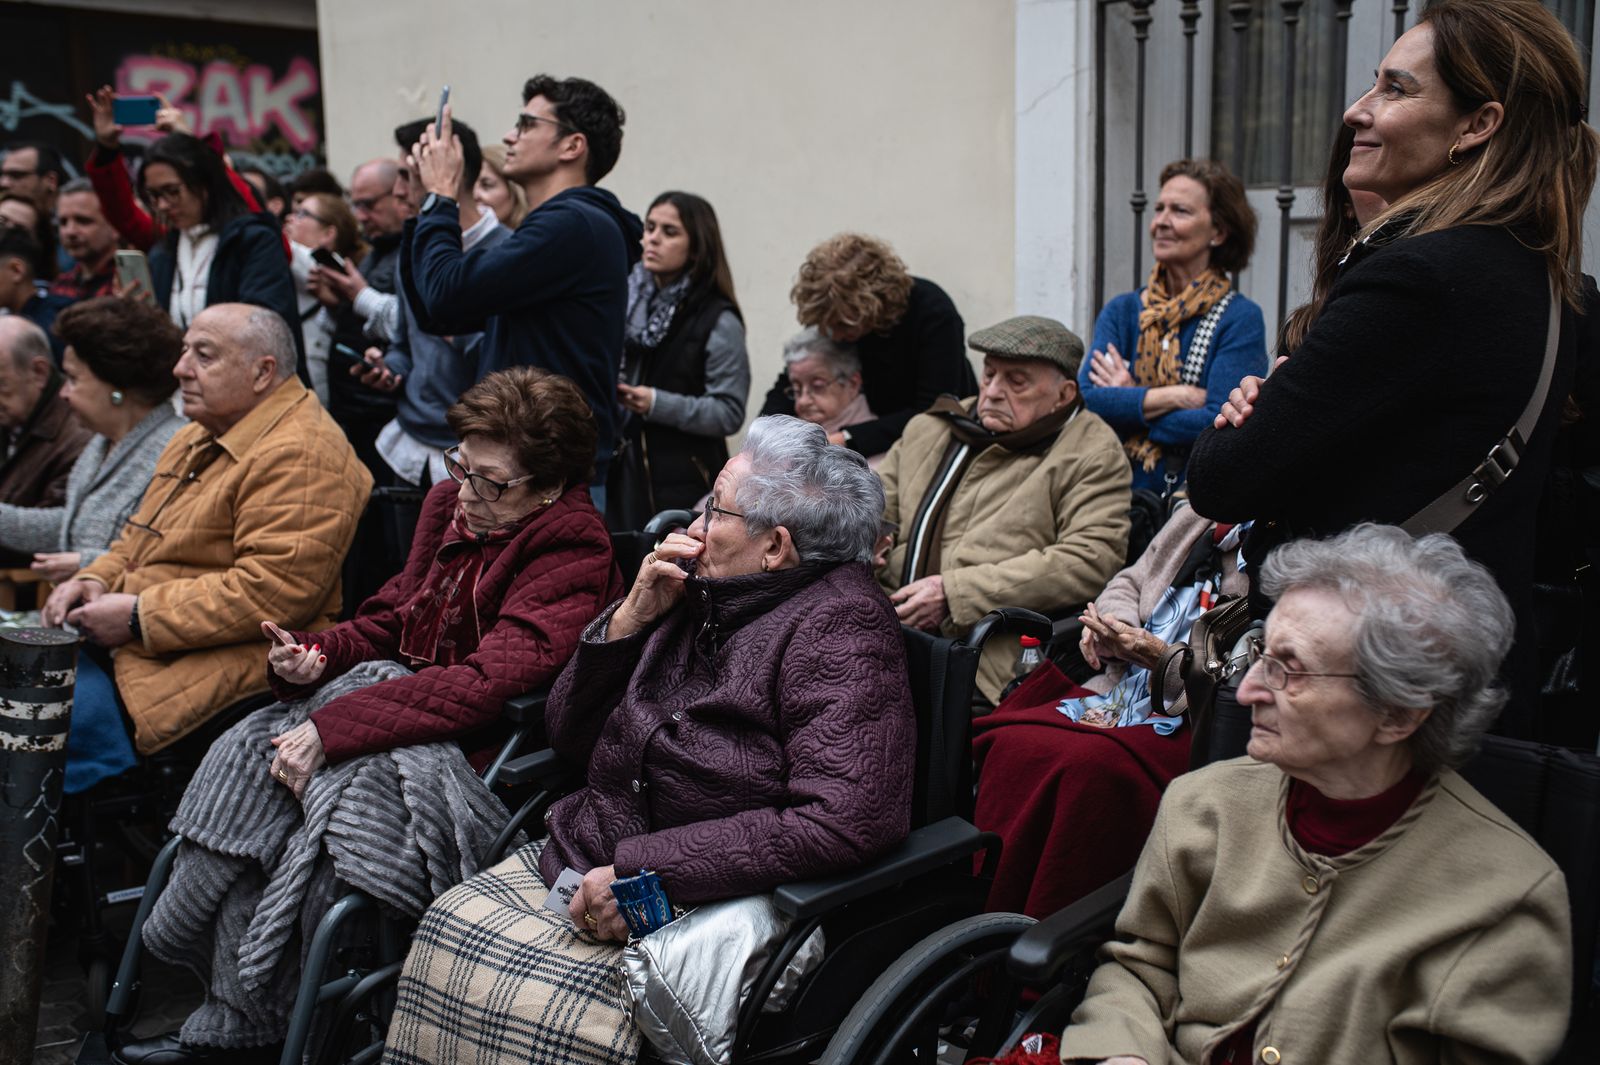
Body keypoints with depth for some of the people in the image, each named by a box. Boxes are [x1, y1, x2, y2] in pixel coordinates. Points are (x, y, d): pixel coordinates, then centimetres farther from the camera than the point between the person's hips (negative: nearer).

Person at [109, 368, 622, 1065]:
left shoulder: (573, 557, -18)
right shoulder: (450, 503, 6)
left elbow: (486, 683, -28)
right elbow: (391, 618, 16)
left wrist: (330, 729, -29)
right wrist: (317, 655, -7)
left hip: (483, 751, -8)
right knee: (250, 747, -12)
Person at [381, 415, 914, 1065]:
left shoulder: (841, 627, -13)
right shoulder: (700, 591, 9)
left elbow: (845, 822, -27)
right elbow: (569, 735, 14)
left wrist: (643, 869, -24)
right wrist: (633, 615, -3)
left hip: (701, 899, -7)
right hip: (583, 859, 7)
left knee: (536, 1005, -24)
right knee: (448, 929, -15)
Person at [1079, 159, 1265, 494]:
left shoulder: (1242, 319, 0)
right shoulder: (1121, 311, 12)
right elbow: (1085, 400, -1)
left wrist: (1127, 406, -3)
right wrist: (1176, 396, -9)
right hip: (1120, 493, 3)